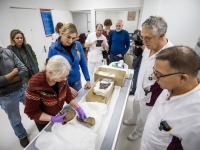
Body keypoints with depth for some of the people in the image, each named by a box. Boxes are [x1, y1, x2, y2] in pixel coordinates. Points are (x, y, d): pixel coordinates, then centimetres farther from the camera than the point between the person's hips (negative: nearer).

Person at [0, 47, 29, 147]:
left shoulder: (8, 52, -6)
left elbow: (24, 71, -11)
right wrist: (14, 72, -14)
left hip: (23, 89, 3)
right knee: (15, 121, 19)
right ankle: (22, 136, 46)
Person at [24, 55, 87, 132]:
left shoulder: (62, 77, -23)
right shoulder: (35, 85, -34)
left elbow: (67, 94, -9)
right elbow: (31, 112, -22)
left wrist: (78, 108, -19)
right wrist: (53, 119, -30)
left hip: (59, 114, 4)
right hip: (44, 122, -3)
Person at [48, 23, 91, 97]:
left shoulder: (78, 45, -9)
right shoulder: (53, 49, -17)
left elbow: (83, 63, -1)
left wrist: (87, 79, -3)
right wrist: (67, 88, -17)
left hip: (77, 81, 3)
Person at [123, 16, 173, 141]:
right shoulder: (148, 47, -10)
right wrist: (138, 86, 13)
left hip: (150, 98, -6)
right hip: (139, 89, 7)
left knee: (144, 118, 21)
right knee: (136, 108, 31)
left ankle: (138, 132, 53)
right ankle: (134, 120, 63)